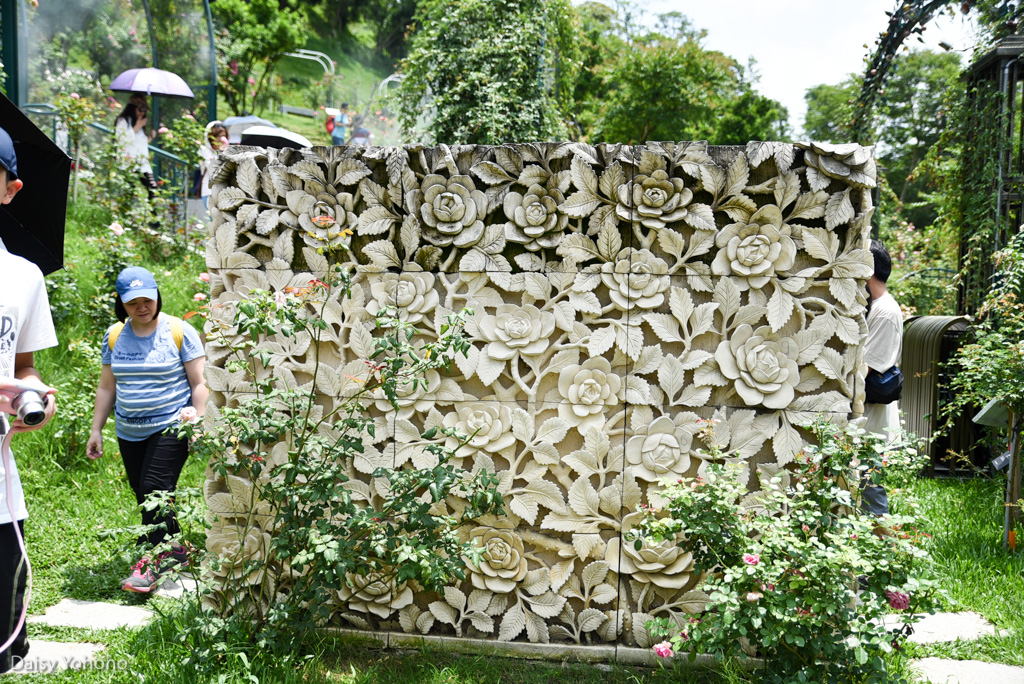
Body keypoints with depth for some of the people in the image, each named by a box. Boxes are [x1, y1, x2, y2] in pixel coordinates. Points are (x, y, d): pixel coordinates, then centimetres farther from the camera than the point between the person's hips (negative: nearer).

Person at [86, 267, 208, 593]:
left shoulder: (179, 331, -6)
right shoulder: (114, 336, 8)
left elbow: (199, 384, -5)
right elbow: (106, 386, 15)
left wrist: (198, 425, -11)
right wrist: (96, 430, 13)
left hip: (171, 427, -5)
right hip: (129, 432, 5)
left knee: (155, 488, -14)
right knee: (143, 494, 7)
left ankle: (151, 561, -5)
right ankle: (174, 549, 22)